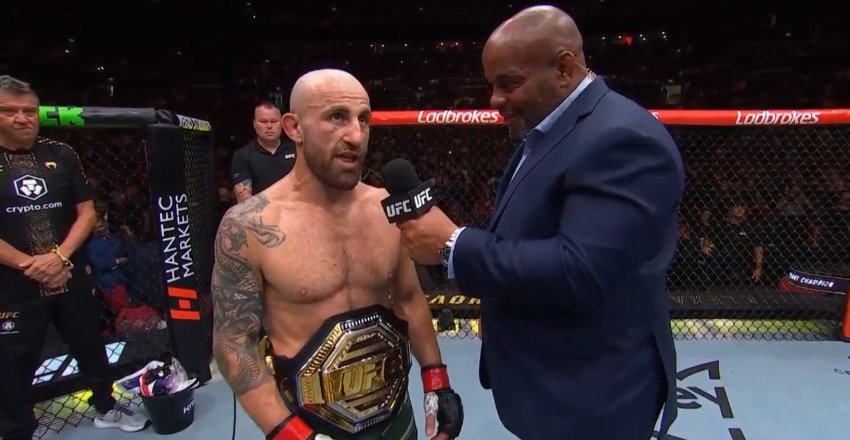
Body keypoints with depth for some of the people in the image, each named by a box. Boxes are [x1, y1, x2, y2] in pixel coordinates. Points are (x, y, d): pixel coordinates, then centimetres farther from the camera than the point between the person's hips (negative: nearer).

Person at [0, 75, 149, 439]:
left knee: (91, 348, 17)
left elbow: (87, 212, 1)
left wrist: (59, 256, -12)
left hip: (71, 278, 3)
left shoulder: (61, 155, 2)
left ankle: (106, 408, 38)